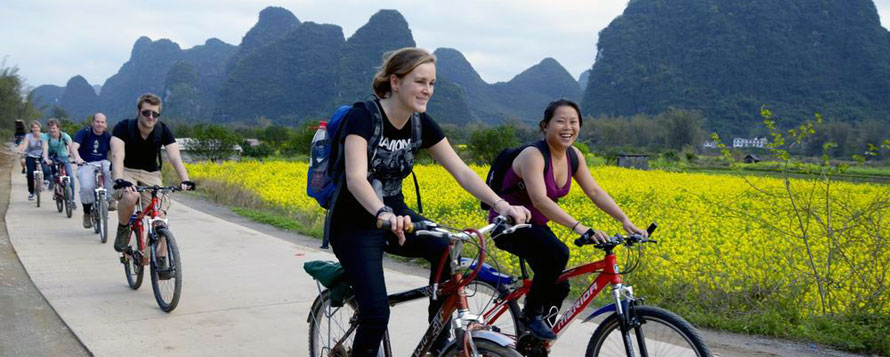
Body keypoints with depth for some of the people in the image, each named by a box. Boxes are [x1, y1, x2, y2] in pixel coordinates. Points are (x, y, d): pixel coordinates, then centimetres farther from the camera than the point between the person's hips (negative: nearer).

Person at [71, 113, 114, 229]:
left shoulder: (108, 136, 6)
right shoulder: (84, 133, -2)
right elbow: (74, 146, -17)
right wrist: (77, 157, -39)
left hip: (102, 163, 2)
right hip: (86, 164, -2)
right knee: (86, 187, -28)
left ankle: (110, 200, -23)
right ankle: (87, 214, -2)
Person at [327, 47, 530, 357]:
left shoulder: (421, 123, -4)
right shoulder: (363, 117, -23)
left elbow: (461, 171, -8)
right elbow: (355, 178, -38)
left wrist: (501, 204, -24)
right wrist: (383, 214, -57)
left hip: (395, 213, 6)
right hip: (355, 224, -5)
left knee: (448, 251, -22)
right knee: (376, 314, -18)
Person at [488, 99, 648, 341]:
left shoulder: (574, 156, 0)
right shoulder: (533, 155, -25)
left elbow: (595, 192, 0)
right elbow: (540, 200, -38)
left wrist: (625, 220, -14)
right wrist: (579, 227, -47)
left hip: (534, 226, 8)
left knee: (559, 286, 4)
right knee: (558, 253, -31)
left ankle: (534, 342, 26)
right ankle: (530, 314, -11)